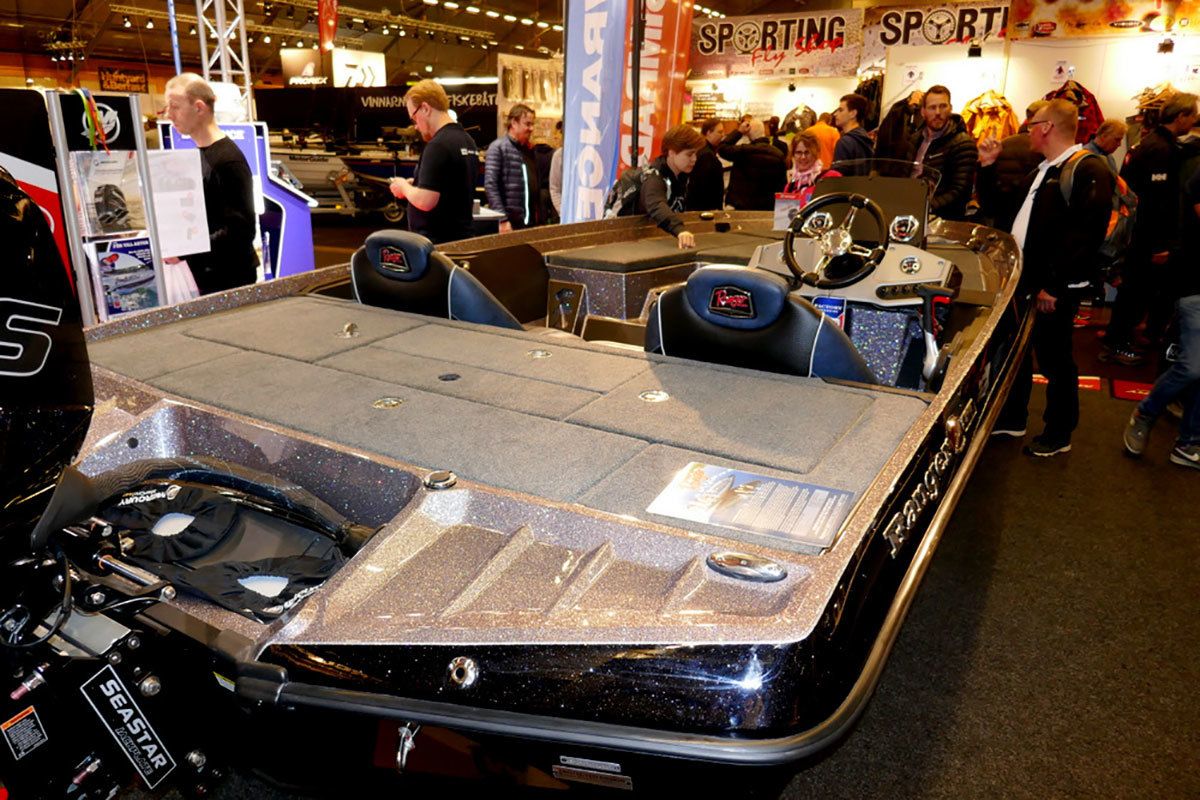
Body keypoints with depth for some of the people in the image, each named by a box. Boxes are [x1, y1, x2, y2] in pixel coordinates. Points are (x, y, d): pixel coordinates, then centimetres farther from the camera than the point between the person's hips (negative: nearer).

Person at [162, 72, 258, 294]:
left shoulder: (228, 160, -16)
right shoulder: (198, 155, 11)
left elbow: (241, 229, -22)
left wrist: (184, 252, -23)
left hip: (231, 280, -8)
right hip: (205, 278, 8)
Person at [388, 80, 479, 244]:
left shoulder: (438, 145, -17)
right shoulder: (468, 141, 12)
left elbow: (425, 201, -23)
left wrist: (404, 186, -4)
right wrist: (415, 185, 15)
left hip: (436, 242, -9)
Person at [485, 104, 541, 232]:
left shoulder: (529, 150, 18)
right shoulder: (498, 147, -2)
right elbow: (490, 185, -11)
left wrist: (539, 219, 11)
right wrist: (503, 219, -19)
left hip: (531, 223, 6)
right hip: (510, 223, -6)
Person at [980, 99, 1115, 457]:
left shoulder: (1088, 170, -14)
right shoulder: (1042, 172, 17)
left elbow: (1086, 234, -23)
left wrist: (1053, 287, -25)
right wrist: (989, 168, 11)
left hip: (1053, 290, -9)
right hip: (1022, 280, 9)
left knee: (1055, 360, 3)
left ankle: (1058, 436, 19)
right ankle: (1011, 419, 34)